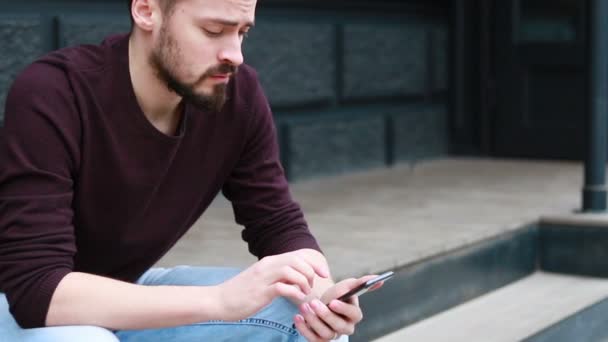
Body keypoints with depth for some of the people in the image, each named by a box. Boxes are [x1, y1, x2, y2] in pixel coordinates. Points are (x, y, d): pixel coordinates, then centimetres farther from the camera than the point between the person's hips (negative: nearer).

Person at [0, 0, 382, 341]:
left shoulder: (238, 93, -14)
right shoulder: (51, 96, -29)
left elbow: (278, 223, -5)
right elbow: (36, 287, -35)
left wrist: (318, 296, -28)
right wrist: (220, 301, -43)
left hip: (129, 299, 5)